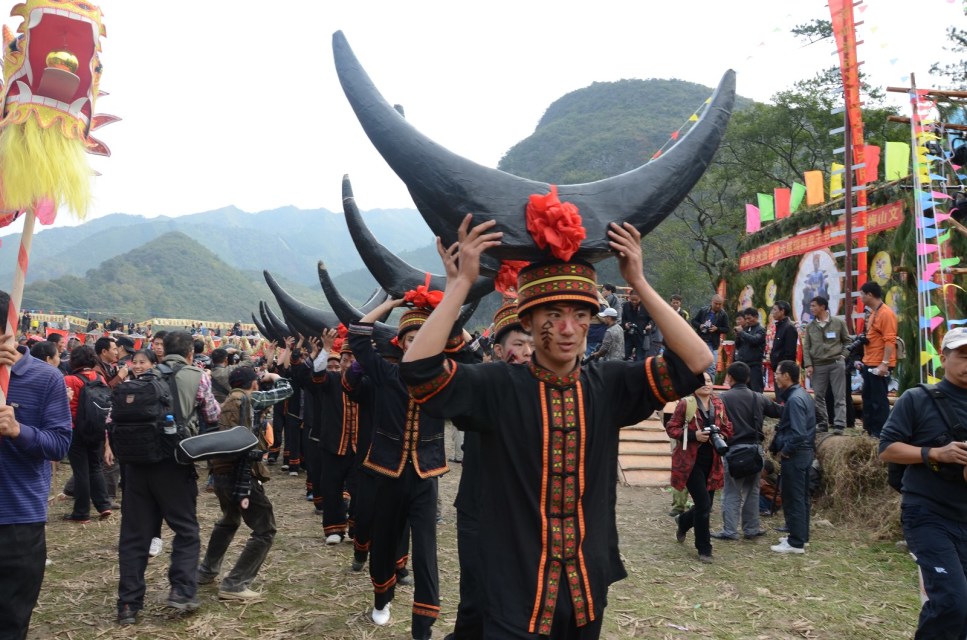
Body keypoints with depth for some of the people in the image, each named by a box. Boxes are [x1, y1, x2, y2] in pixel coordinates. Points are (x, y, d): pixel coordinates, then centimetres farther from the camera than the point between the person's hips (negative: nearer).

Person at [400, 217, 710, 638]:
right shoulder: (497, 387, -11)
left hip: (587, 591, 4)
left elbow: (695, 362, -11)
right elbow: (418, 368, -25)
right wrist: (462, 281, -24)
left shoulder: (608, 386, -3)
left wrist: (638, 283, -14)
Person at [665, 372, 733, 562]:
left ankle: (683, 521, 44)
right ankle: (704, 549, 7)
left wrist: (719, 436, -7)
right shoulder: (685, 404, -9)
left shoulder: (718, 405, 7)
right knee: (703, 505, -9)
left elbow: (727, 429, 15)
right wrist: (693, 435, -19)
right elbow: (671, 428, -7)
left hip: (711, 461, 6)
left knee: (705, 506, 11)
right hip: (690, 461, -6)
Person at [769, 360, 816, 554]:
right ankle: (800, 535, 28)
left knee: (793, 498, -2)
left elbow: (798, 433, -26)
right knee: (801, 496, 17)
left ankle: (796, 543, 4)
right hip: (805, 452, 10)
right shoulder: (803, 395, 11)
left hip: (795, 455, -10)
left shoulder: (794, 399, -20)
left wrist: (784, 451, -14)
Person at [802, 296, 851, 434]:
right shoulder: (810, 327, 9)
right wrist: (808, 365, -3)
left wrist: (843, 356, -3)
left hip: (836, 363, -2)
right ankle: (822, 423, 13)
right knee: (818, 396, 4)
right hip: (818, 365, 2)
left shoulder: (838, 322, 3)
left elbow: (847, 341, 11)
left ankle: (839, 425, -3)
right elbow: (806, 347, 6)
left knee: (839, 396, -4)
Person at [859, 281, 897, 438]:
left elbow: (890, 340, -20)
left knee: (879, 400, -3)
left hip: (879, 365, -10)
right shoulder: (873, 313, 16)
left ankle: (880, 433, 3)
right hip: (869, 364, 10)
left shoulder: (886, 313, -14)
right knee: (868, 398, 15)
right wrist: (865, 360, 21)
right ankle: (869, 430, 24)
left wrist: (885, 363, -25)